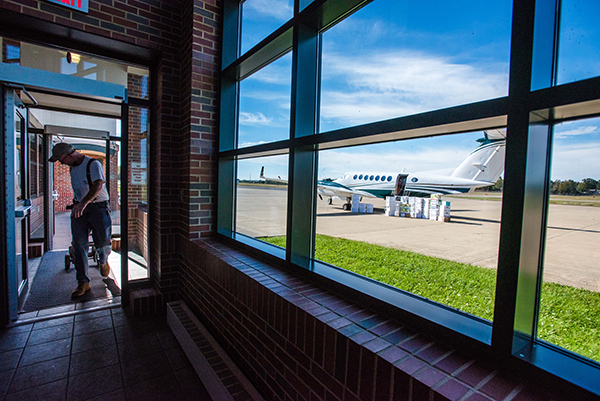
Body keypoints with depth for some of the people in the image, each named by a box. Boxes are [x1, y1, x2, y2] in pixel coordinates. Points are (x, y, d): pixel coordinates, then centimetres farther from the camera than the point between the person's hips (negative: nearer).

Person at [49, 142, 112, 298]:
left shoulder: (93, 164, -10)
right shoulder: (72, 167, 15)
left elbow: (98, 185, -26)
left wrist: (84, 202, -37)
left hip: (98, 207, -6)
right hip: (79, 208, 6)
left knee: (103, 242, -3)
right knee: (79, 245, -2)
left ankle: (103, 261, 32)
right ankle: (83, 283, 3)